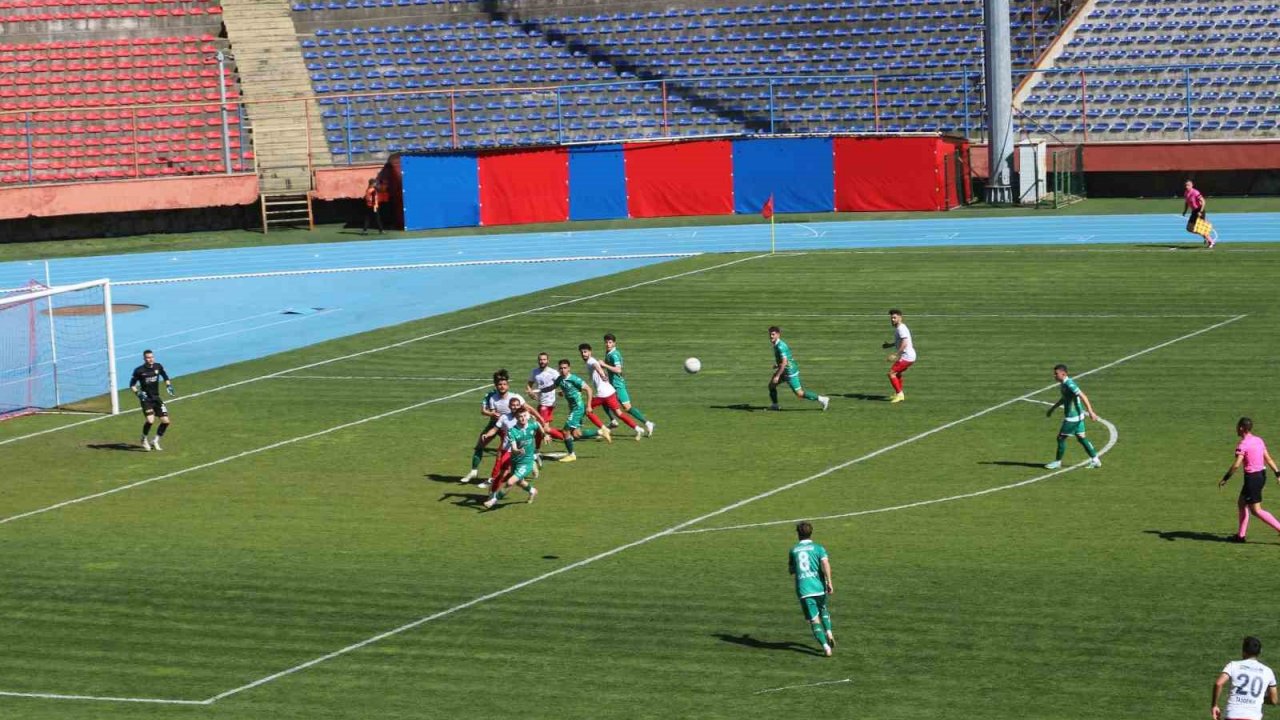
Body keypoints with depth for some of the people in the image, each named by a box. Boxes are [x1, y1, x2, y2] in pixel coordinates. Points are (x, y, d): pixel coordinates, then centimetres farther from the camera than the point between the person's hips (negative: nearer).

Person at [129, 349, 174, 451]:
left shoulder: (158, 367, 1)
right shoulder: (139, 370, -11)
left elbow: (165, 377, 20)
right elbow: (132, 385, -1)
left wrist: (168, 386, 4)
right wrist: (138, 393, -17)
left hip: (156, 398, 5)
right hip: (146, 399, -5)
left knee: (165, 421, -1)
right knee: (150, 420, -23)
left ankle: (155, 441, 20)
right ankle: (144, 439, 6)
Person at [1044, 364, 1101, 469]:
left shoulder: (1069, 384, -21)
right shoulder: (1063, 384, 9)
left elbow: (1083, 397, -25)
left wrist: (1090, 412, -28)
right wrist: (1053, 408, 31)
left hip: (1072, 417, -9)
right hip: (1077, 416, 9)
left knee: (1061, 438, 1)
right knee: (1081, 438, 13)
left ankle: (1057, 462, 12)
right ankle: (1095, 460, 15)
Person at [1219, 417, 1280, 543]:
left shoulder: (1243, 444, -17)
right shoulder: (1258, 440, 7)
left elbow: (1236, 465, -24)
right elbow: (1268, 459, 11)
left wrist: (1225, 479, -16)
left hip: (1252, 478, -9)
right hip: (1262, 474, 9)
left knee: (1256, 510, -1)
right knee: (1241, 504, 19)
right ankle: (1240, 535, 23)